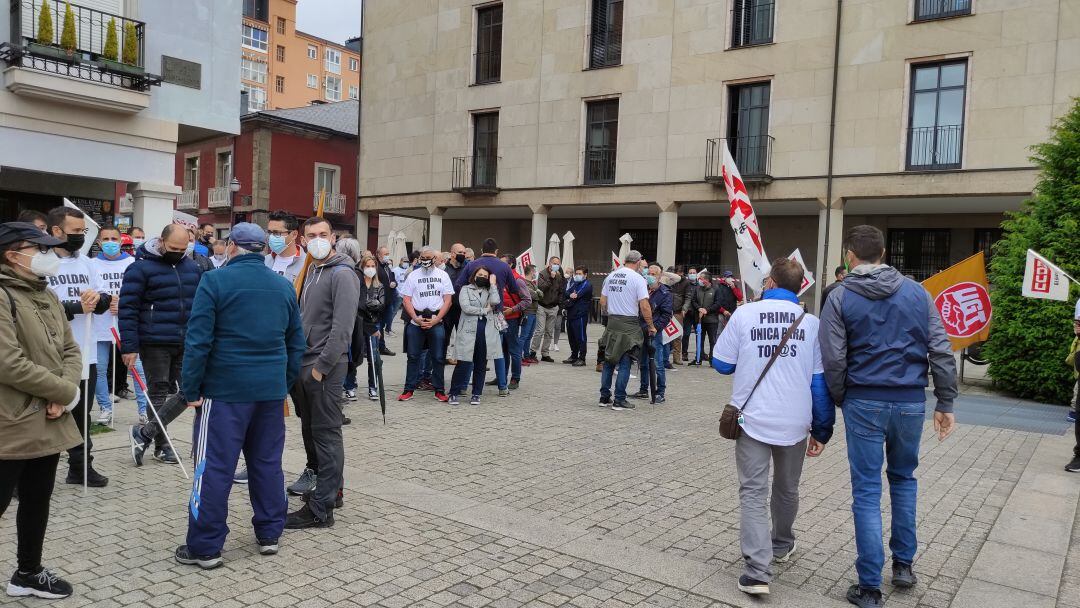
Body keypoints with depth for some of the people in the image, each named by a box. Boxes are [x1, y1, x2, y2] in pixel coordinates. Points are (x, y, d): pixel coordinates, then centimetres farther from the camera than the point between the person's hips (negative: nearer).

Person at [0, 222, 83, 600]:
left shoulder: (46, 296, 12)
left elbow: (70, 349, 13)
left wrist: (64, 392, -5)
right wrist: (66, 392, -13)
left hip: (47, 423, 8)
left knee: (37, 502, 19)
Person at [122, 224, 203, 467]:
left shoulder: (192, 267, 11)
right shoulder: (141, 268, -6)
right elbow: (127, 308, -9)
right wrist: (129, 347, -13)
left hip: (187, 344, 5)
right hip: (155, 344, -5)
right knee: (158, 393, 4)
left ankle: (145, 432, 13)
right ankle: (161, 444, 17)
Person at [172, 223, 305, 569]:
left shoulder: (215, 281, -7)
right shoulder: (284, 286, 9)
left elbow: (198, 340, -11)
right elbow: (296, 343, 12)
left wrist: (191, 389, -4)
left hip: (225, 389, -5)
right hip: (271, 390, 5)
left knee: (214, 467, 3)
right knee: (267, 463, 14)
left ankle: (205, 547, 10)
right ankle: (269, 535, 23)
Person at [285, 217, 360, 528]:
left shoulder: (342, 274, -12)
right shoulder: (311, 272, 16)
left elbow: (342, 328, -19)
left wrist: (321, 367, -19)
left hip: (325, 368, -9)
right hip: (303, 364, 9)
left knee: (326, 434, -3)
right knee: (310, 429, 17)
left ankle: (321, 509, 2)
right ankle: (329, 488, 31)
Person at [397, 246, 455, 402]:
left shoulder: (442, 275, 6)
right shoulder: (413, 275, 6)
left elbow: (447, 301, 2)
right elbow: (406, 300, 3)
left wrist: (436, 320, -8)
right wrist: (416, 319, -10)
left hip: (436, 323, 0)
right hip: (416, 322, 0)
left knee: (438, 357, 2)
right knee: (413, 356, 4)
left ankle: (439, 390, 11)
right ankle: (409, 389, 11)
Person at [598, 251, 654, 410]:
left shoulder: (610, 276, 9)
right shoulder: (638, 278, -8)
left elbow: (602, 302, 11)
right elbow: (645, 307, -12)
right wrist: (651, 326, -2)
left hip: (612, 322, 5)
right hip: (629, 324, -5)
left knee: (609, 361, 13)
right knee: (625, 363, 0)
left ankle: (604, 397, 16)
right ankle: (619, 400, 2)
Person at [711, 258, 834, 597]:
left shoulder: (744, 314, -6)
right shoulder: (811, 323, 0)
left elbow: (721, 363, 0)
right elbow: (820, 382, 2)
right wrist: (822, 431, 9)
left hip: (753, 419, -2)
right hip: (794, 422, 3)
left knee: (753, 493, 1)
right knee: (787, 489, 22)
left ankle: (757, 572, -10)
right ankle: (782, 546, 43)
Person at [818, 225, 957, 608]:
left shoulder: (841, 297, -5)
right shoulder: (916, 292, 4)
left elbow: (834, 360, -9)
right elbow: (941, 351, 1)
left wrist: (838, 400, 6)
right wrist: (945, 403, 7)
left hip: (865, 402, -3)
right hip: (911, 401, 3)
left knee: (867, 491, 3)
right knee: (903, 478, 23)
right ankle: (904, 563, 30)